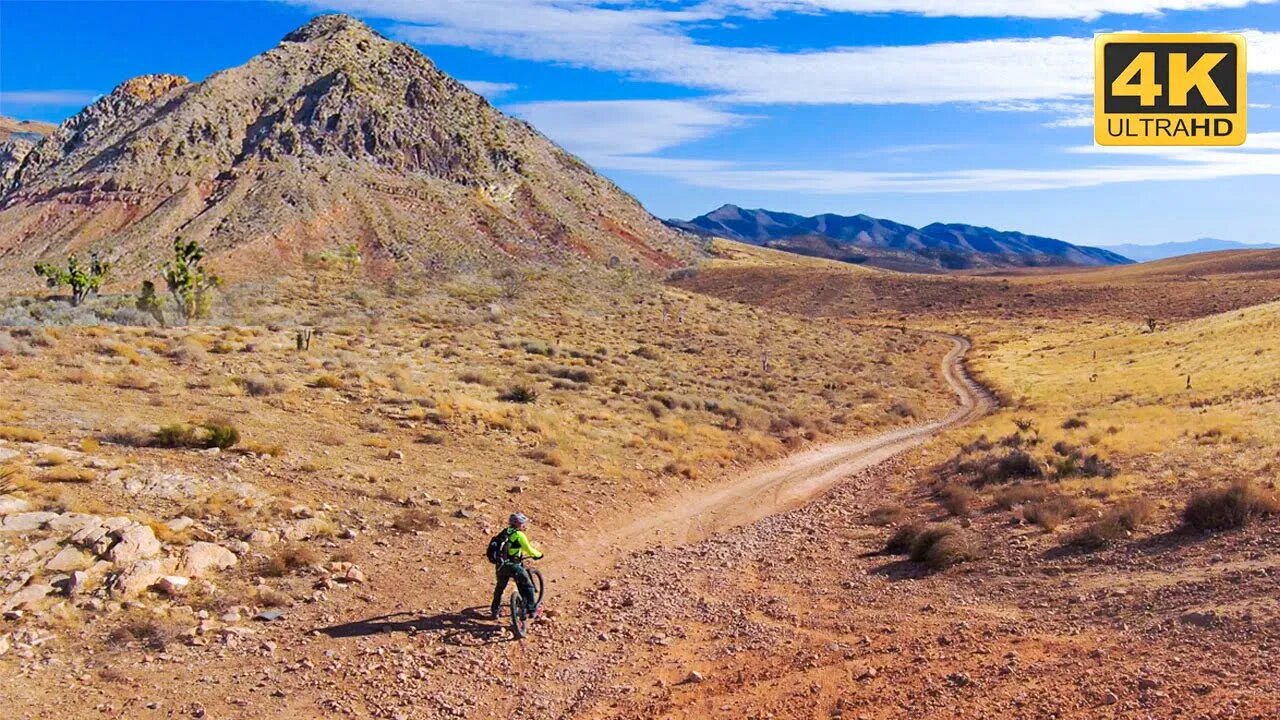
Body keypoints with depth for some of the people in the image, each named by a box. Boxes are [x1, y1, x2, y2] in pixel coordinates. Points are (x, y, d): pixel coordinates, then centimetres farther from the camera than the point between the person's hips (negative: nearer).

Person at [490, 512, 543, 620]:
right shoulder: (519, 535, -9)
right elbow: (529, 550, -9)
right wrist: (538, 555, 9)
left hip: (501, 566, 7)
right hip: (514, 566, -7)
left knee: (499, 587, 25)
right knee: (527, 587, 7)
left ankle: (494, 611, 31)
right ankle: (532, 609, 4)